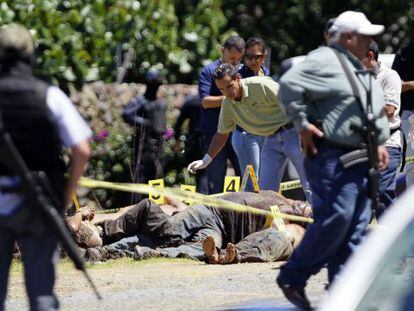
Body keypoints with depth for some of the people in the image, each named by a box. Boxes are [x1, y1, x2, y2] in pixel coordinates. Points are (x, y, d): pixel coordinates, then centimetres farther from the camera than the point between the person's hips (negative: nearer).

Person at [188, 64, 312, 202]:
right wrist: (206, 160, 9)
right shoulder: (227, 104, 1)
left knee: (310, 185, -10)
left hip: (292, 132, -6)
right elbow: (222, 134, 14)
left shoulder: (261, 85, -20)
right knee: (265, 189, -2)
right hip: (271, 139, 6)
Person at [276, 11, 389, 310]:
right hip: (333, 158, -10)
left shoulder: (360, 69, 23)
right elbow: (289, 84, -22)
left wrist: (379, 144, 20)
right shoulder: (325, 61, -9)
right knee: (336, 218, -16)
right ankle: (292, 278, -5)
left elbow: (377, 111, 33)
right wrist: (303, 124, -19)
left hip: (361, 159, 10)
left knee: (356, 227, 5)